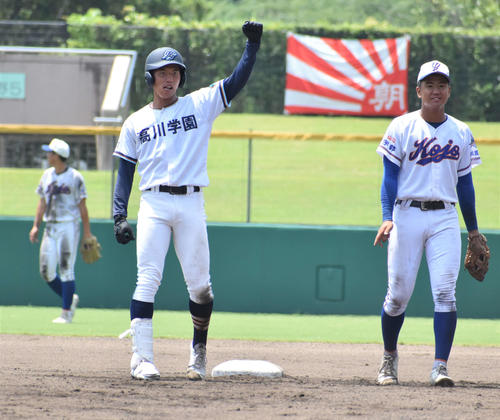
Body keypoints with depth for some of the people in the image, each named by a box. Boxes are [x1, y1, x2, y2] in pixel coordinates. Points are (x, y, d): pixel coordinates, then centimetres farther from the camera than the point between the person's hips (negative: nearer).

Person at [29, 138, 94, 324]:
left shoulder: (75, 177, -6)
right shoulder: (47, 175, 11)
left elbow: (82, 205, -5)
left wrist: (87, 232, -7)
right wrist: (35, 226, 8)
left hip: (69, 226, -6)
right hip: (50, 227, 6)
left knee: (66, 269, -8)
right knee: (46, 271, 2)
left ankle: (66, 312, -2)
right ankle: (70, 298, 22)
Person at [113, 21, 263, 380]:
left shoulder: (200, 105, 10)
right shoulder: (135, 123, 13)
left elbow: (237, 80, 0)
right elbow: (125, 171, 11)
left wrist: (253, 44, -12)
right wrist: (120, 216, 1)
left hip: (191, 205, 0)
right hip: (153, 205, 0)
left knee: (199, 283, 1)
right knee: (148, 279, -11)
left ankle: (199, 347, 22)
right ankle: (142, 358, -14)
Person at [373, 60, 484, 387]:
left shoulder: (462, 133, 11)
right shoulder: (401, 128, 2)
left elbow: (465, 182, 16)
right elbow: (390, 176, -3)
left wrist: (474, 230, 16)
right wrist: (387, 217, -16)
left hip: (445, 218, 2)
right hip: (408, 215, -2)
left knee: (445, 292, -11)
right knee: (399, 294, 0)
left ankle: (441, 366, -13)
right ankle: (390, 356, 23)